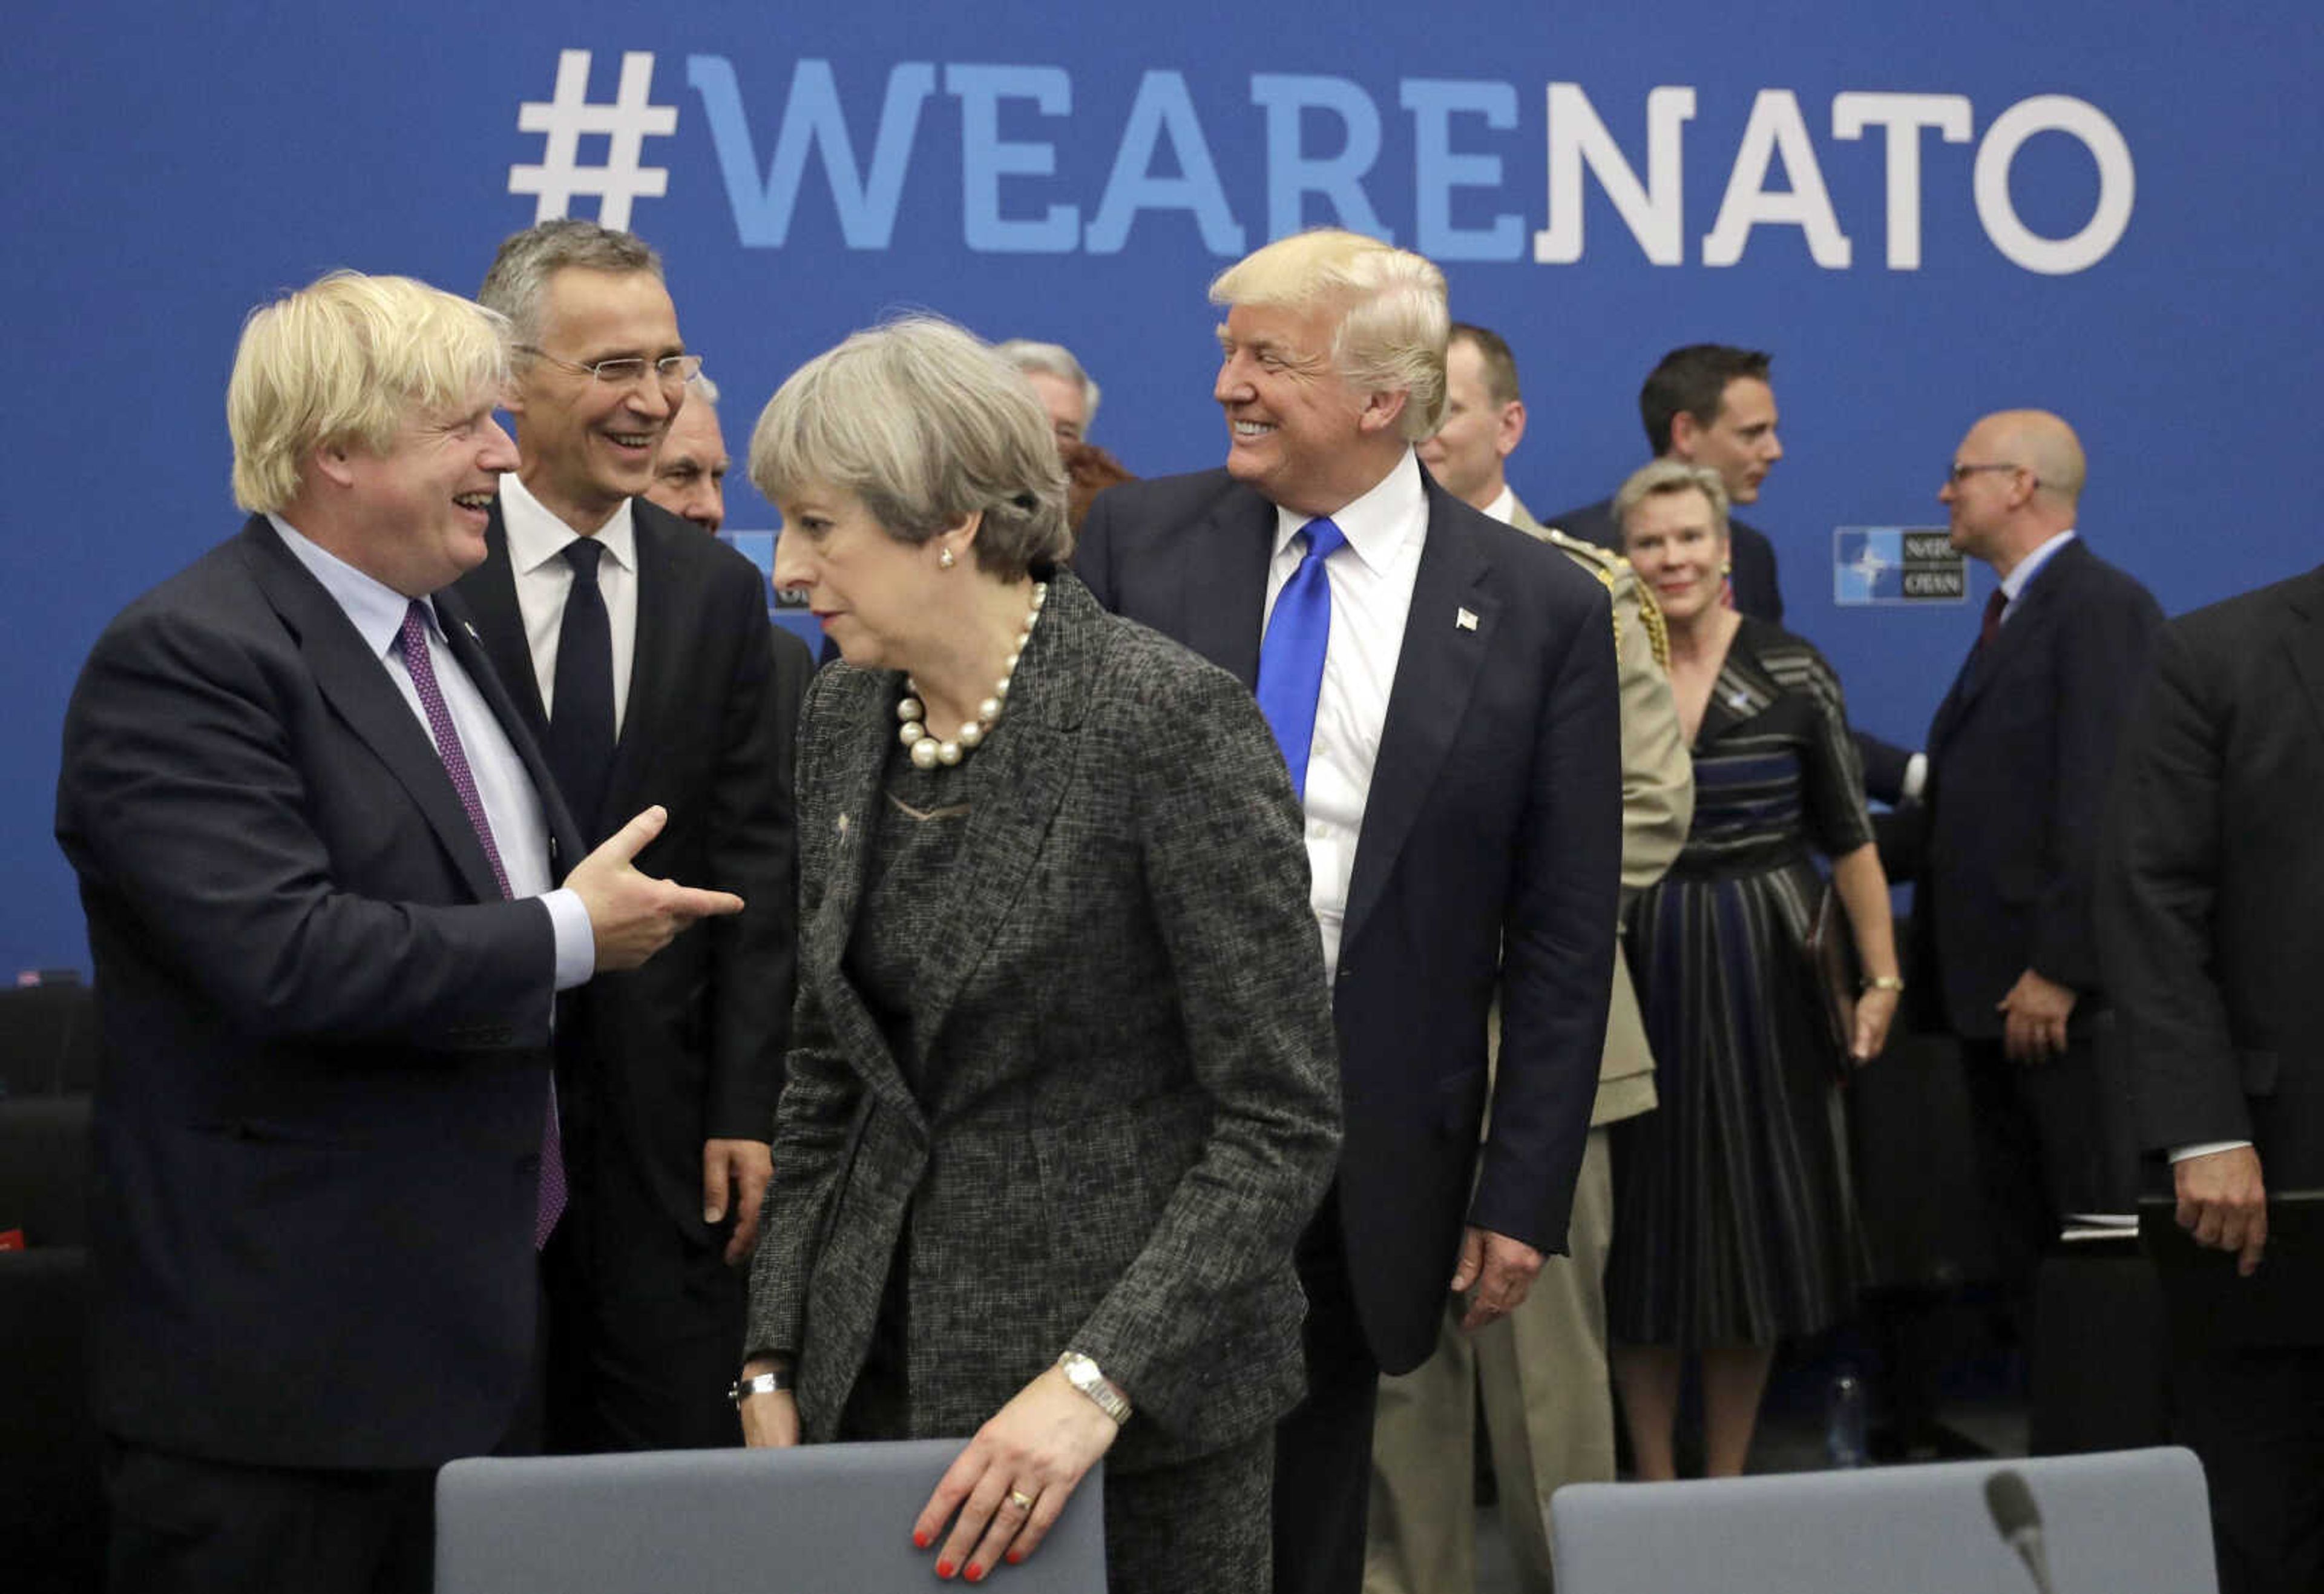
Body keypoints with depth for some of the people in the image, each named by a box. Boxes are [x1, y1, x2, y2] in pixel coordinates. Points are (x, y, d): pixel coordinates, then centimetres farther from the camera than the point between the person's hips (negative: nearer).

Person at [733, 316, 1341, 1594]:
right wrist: (773, 1364, 6)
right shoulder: (843, 719, 5)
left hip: (1140, 1394, -5)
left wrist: (1093, 1381, -23)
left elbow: (1282, 1124, -16)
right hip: (881, 1371, 6)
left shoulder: (1171, 720, -16)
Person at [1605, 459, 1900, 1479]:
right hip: (1635, 978, 0)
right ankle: (1654, 1486, 18)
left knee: (1754, 1221, 8)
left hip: (1763, 979, 0)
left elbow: (1849, 838, 1)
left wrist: (1883, 978, -4)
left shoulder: (1792, 671, -1)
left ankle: (1728, 1482, 21)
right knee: (1646, 1229, 6)